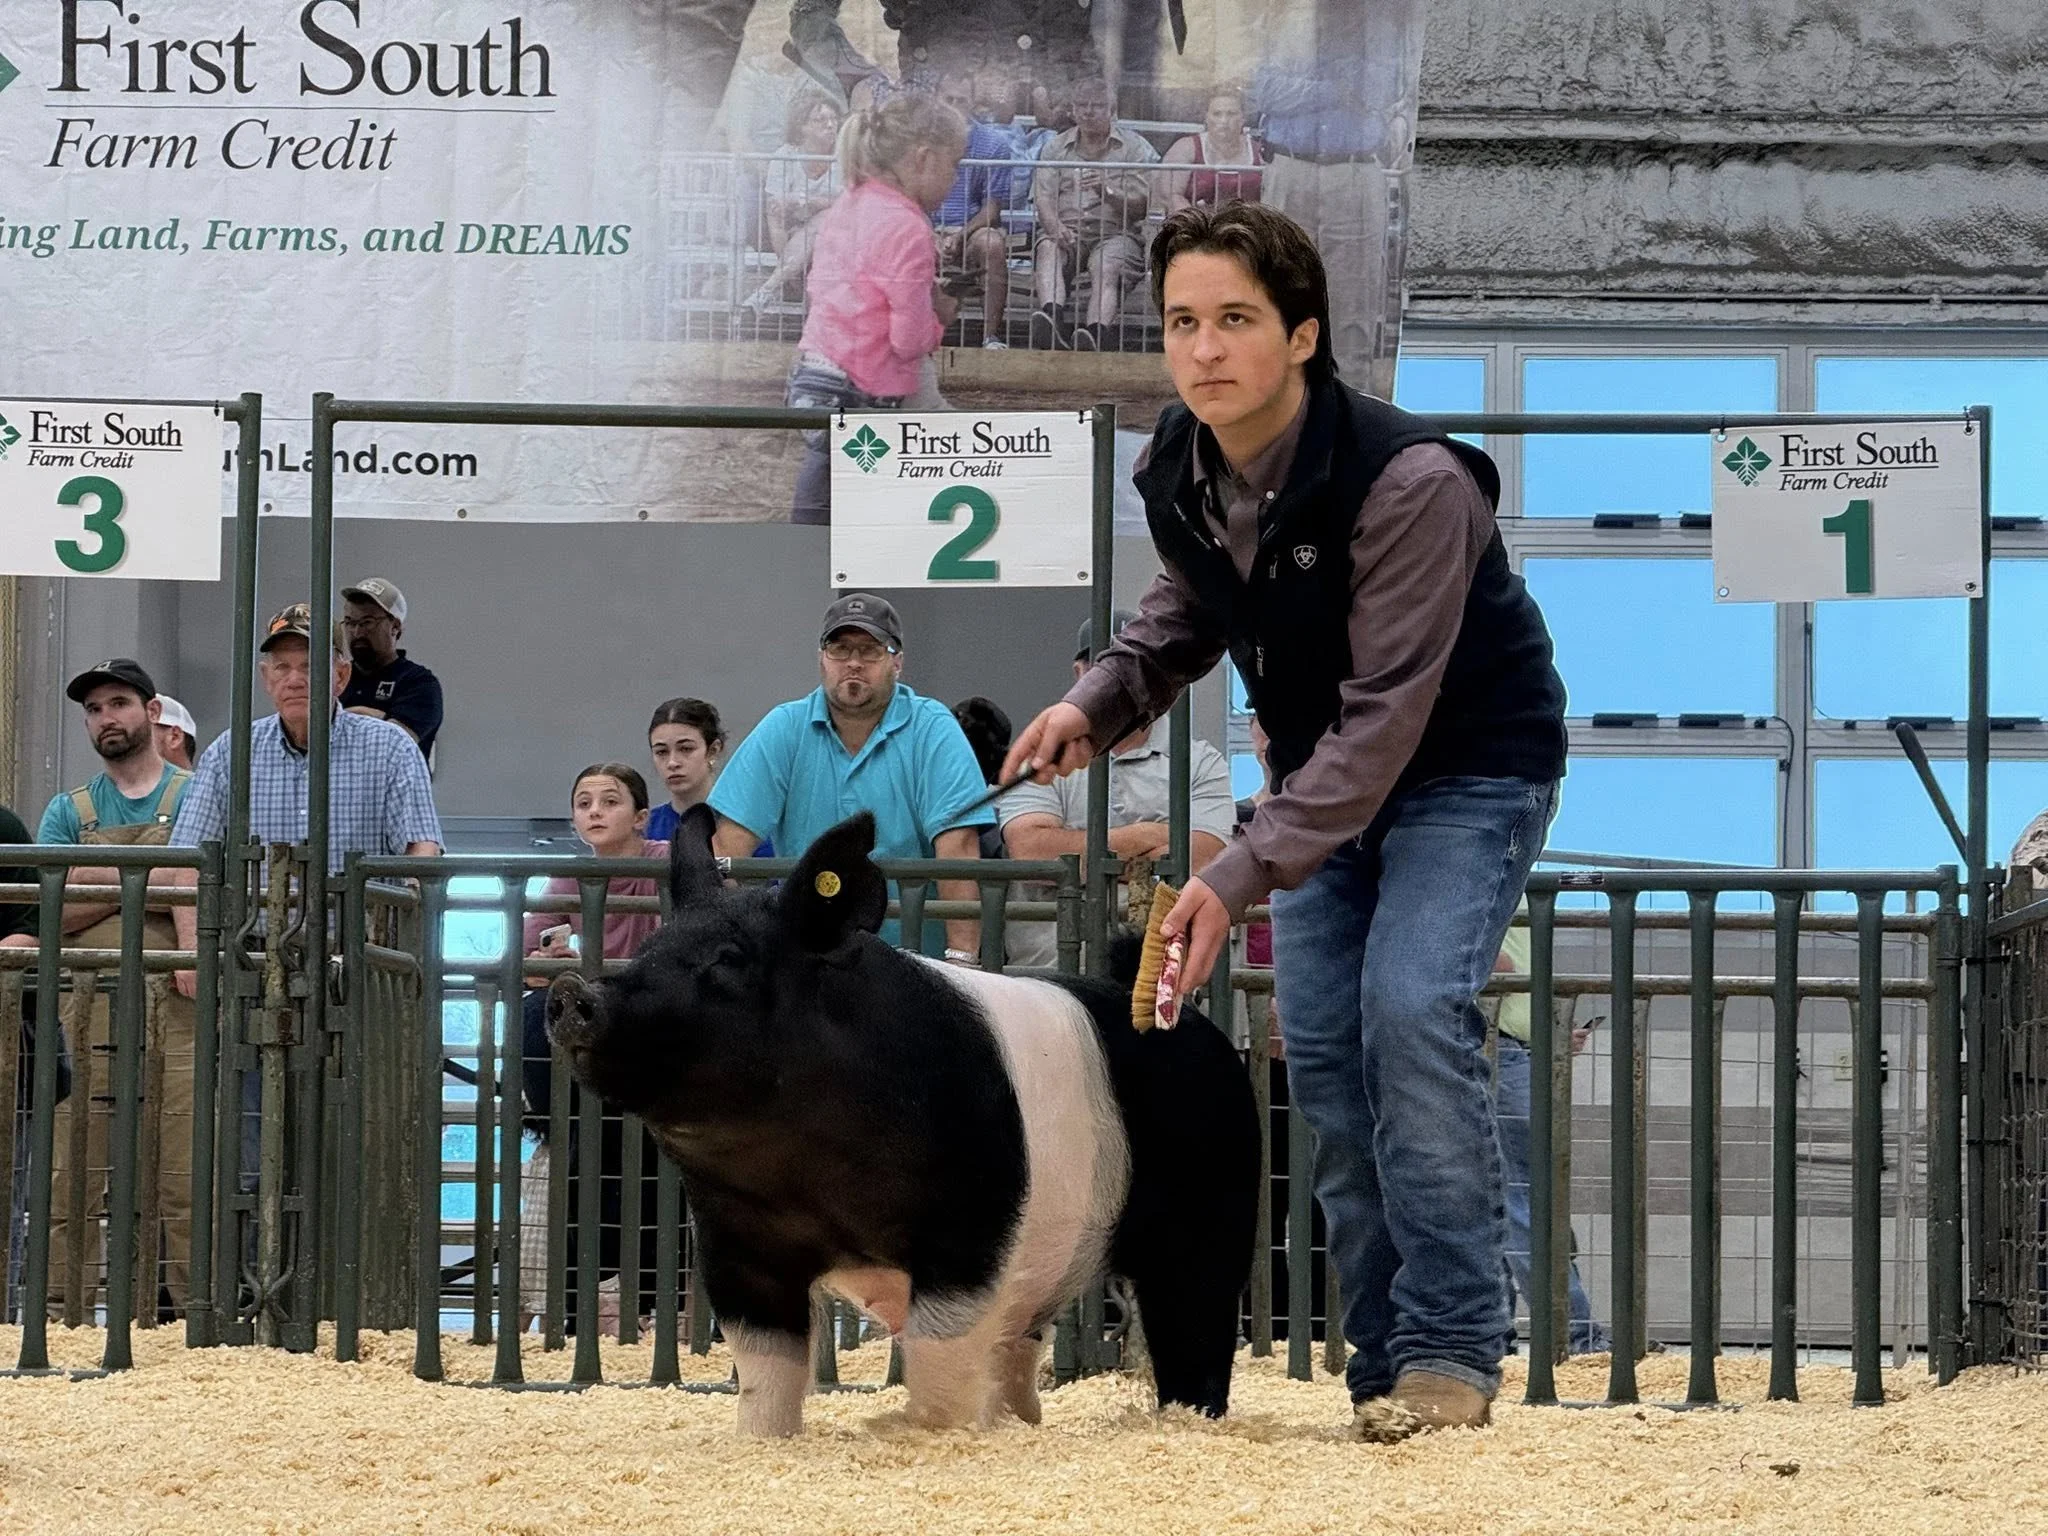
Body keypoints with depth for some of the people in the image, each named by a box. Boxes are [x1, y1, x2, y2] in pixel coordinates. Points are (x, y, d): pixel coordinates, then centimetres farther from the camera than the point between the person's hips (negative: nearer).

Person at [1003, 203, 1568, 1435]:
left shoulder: (1408, 481, -31)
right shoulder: (1179, 474, -8)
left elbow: (1387, 712, -32)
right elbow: (1188, 613, 13)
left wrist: (1245, 872, -37)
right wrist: (1101, 701, -8)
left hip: (1468, 768, -7)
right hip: (1327, 775, 7)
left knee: (1412, 1009, -25)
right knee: (1323, 1050, 0)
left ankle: (1452, 1351, -20)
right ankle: (1386, 1363, 6)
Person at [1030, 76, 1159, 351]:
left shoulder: (1135, 147, 10)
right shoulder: (1055, 148, 19)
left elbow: (1141, 204, 0)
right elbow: (1044, 198, 5)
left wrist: (1108, 190, -21)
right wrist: (1054, 226, -18)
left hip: (1116, 233, -2)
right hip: (1066, 230, 2)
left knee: (1106, 264, -35)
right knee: (1049, 251, -32)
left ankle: (1096, 335, -58)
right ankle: (1052, 320, -57)